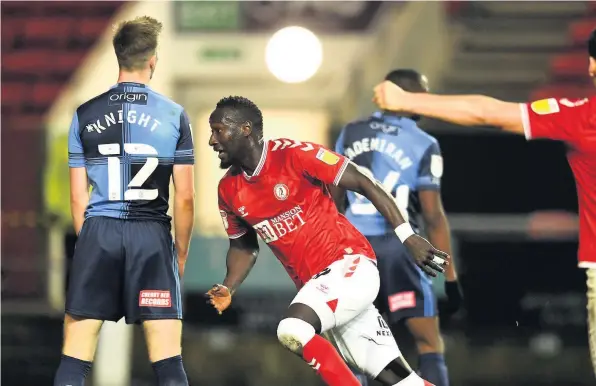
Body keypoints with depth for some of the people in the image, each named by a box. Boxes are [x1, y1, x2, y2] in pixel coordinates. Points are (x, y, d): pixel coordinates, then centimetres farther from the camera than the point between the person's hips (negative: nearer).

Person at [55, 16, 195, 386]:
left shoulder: (85, 115, 6)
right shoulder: (174, 115, 2)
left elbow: (78, 196, 7)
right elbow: (185, 197, 2)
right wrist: (181, 252, 14)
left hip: (98, 231, 1)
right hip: (152, 235, -1)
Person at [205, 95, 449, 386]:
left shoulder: (294, 155, -14)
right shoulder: (229, 190, 5)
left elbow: (364, 184, -12)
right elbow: (244, 246, 19)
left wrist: (407, 236, -16)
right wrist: (228, 289, 0)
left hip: (350, 265, -6)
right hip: (314, 285, 6)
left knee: (292, 331, -29)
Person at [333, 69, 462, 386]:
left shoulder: (350, 134, 10)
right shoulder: (423, 145, -4)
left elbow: (334, 200, 16)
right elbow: (433, 216, -7)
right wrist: (450, 277, -3)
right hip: (397, 245, -5)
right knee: (430, 345, 2)